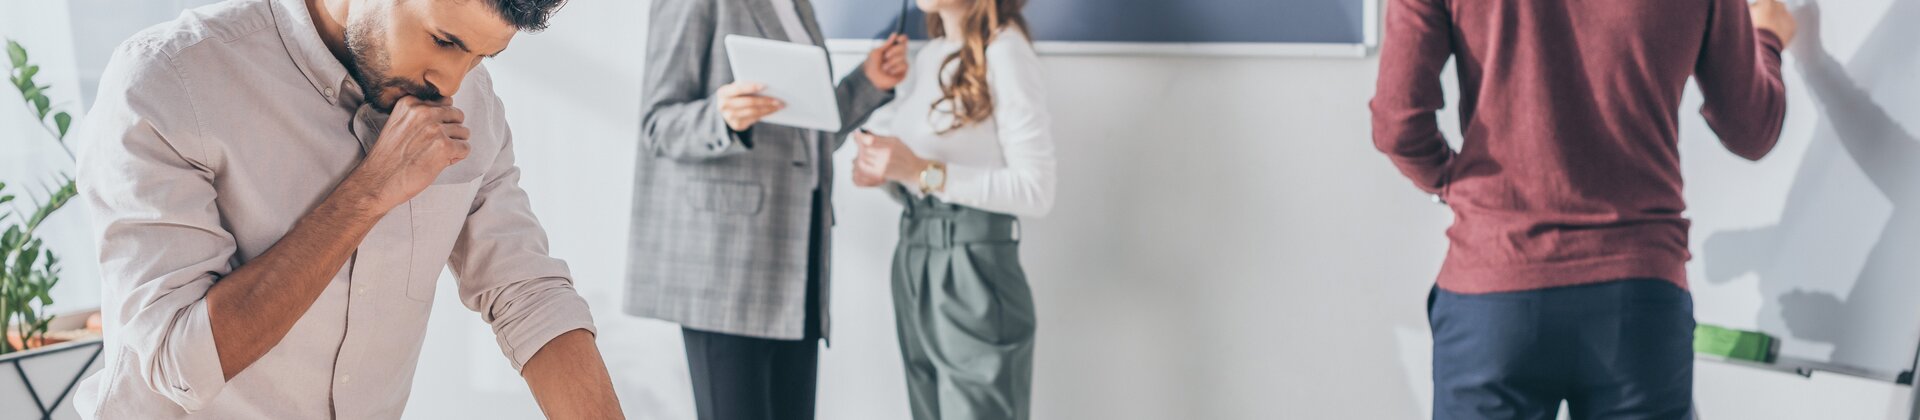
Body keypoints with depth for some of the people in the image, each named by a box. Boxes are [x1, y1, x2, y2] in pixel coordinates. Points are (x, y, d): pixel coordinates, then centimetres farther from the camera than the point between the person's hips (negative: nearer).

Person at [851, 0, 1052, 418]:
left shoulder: (1005, 54, -11)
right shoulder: (928, 56, 13)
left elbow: (1036, 191, -17)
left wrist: (923, 171, -21)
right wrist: (882, 172, -1)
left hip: (974, 275, -8)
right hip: (914, 270, 8)